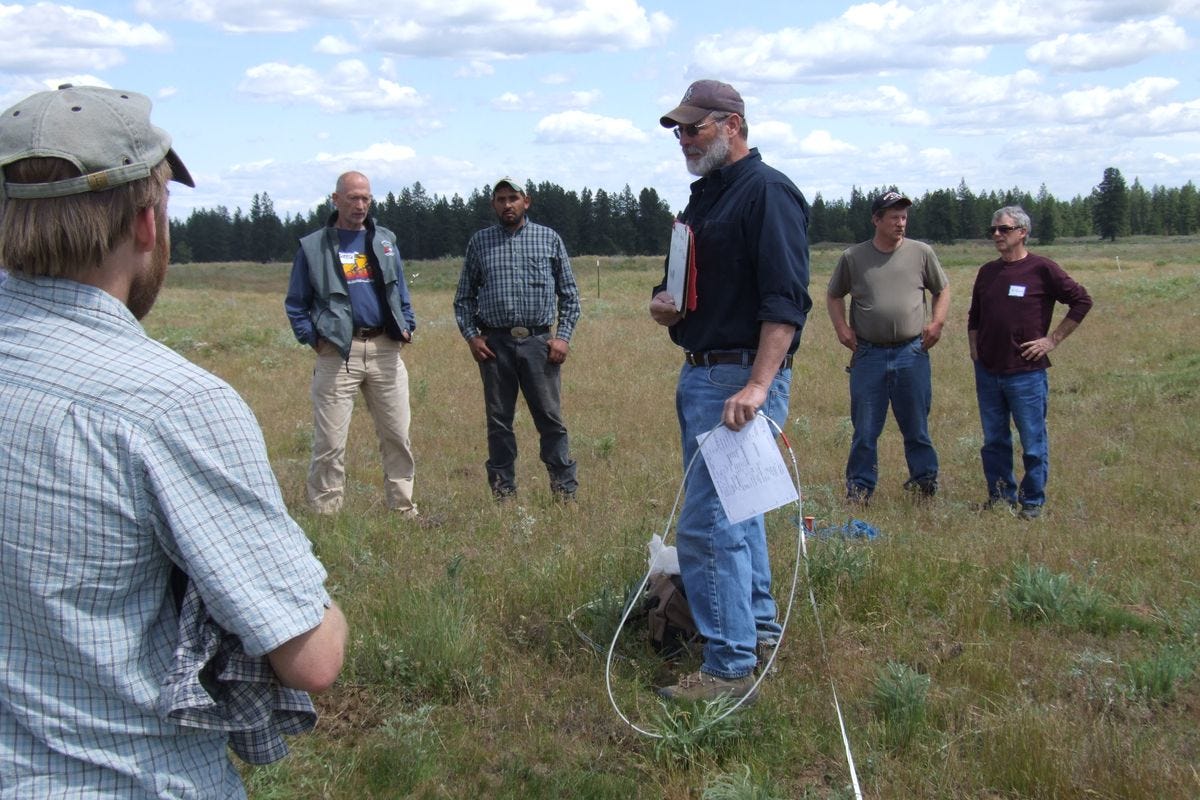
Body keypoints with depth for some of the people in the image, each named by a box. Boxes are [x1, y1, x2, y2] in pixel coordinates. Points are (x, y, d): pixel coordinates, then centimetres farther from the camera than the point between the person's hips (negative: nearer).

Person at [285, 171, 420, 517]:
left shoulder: (385, 241, 14)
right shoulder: (313, 247, 4)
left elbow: (400, 291, 20)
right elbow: (296, 303, 8)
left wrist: (406, 326, 7)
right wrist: (312, 337, -5)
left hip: (385, 349, 3)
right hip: (337, 353, -3)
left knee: (397, 435, 7)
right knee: (330, 442, -4)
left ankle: (403, 506, 18)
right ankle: (325, 513, 6)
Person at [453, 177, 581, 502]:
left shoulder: (549, 239, 9)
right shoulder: (479, 242, 11)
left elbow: (569, 293, 10)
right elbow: (463, 296, 14)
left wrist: (563, 336, 0)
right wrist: (471, 335, 2)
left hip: (539, 341, -1)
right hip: (494, 344, 1)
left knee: (551, 419, -1)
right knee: (498, 422, 6)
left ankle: (565, 492, 5)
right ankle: (502, 493, 15)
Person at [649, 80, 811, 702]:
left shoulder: (767, 192, -12)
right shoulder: (704, 195, 17)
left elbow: (786, 300, -22)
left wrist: (757, 386, -30)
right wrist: (663, 303, 4)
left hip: (741, 378, -10)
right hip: (699, 372, 10)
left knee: (708, 522, -11)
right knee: (734, 508, 18)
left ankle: (730, 665, -2)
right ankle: (758, 630, 32)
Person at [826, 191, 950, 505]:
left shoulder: (921, 253, 4)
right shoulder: (853, 257, 2)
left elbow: (942, 290, 14)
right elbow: (833, 295, 14)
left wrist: (937, 323, 0)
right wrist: (842, 328, 1)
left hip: (912, 353, 0)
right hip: (868, 355, 0)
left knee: (916, 428, 10)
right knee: (865, 430, 5)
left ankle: (925, 481, 24)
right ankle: (860, 488, 15)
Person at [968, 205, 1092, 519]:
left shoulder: (1041, 269, -7)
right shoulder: (987, 272, 10)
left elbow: (1082, 301, -5)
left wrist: (1053, 339, -7)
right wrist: (974, 349, 12)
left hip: (1026, 373, -5)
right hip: (987, 372, 5)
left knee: (1033, 443, 3)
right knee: (994, 441, 12)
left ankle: (1032, 502, 14)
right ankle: (1001, 496, 24)